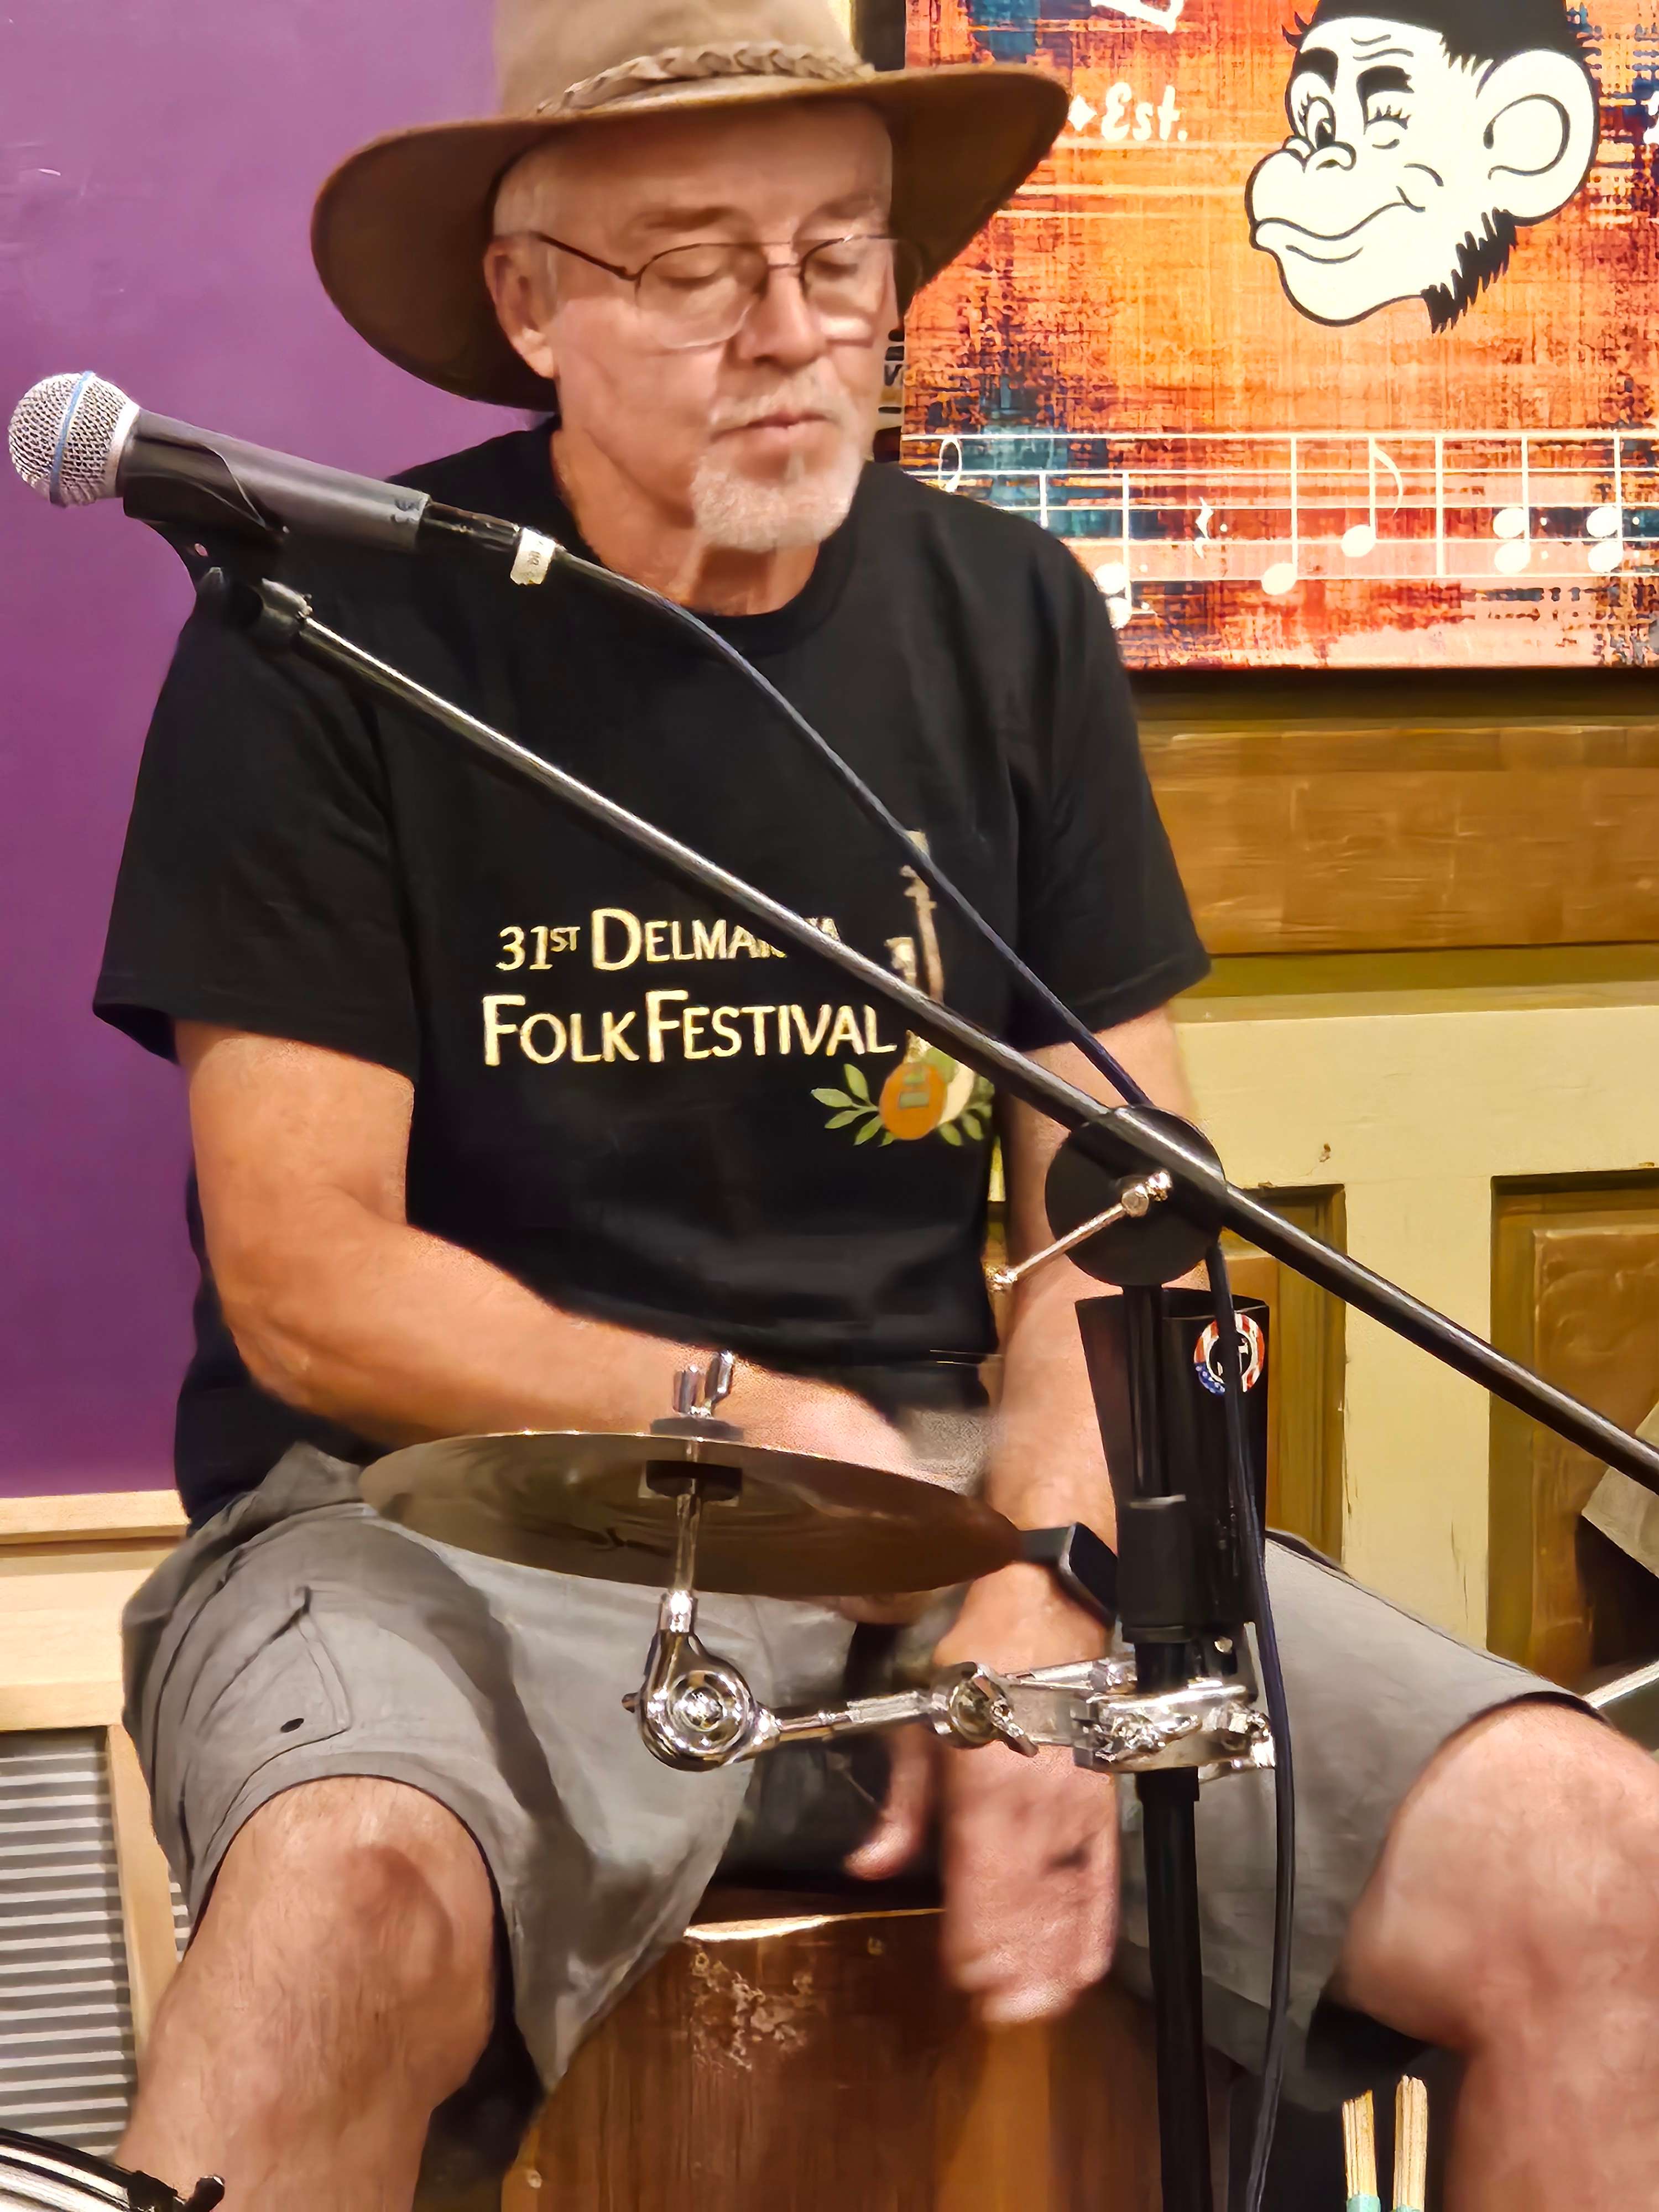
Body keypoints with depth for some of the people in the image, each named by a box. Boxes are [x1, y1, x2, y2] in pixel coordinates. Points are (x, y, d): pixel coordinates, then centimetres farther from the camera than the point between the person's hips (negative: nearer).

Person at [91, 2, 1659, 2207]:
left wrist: (1041, 1590, -11)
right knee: (346, 1905, -38)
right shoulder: (332, 637, -6)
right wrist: (771, 1421, -15)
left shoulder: (1007, 617, 8)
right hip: (455, 1493, -3)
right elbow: (304, 1286, -8)